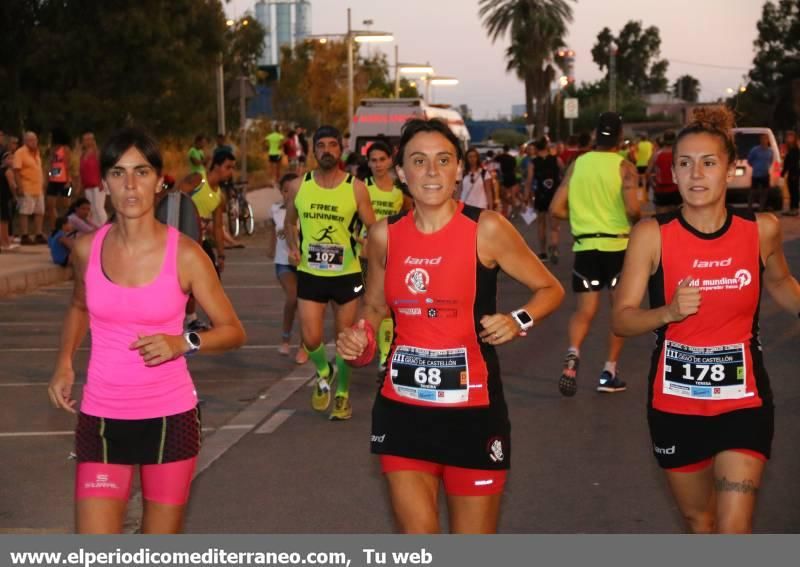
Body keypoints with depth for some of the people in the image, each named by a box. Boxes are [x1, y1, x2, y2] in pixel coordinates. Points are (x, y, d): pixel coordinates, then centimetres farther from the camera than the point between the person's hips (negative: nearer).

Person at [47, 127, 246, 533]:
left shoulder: (184, 255, -9)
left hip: (170, 419, -1)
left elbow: (233, 331, -2)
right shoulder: (86, 250, -2)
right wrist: (64, 362, 4)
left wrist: (184, 343, -21)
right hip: (102, 421, 1)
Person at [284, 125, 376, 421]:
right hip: (310, 274, 1)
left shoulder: (356, 188, -7)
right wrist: (292, 246, -2)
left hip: (347, 274, -1)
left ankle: (342, 394, 28)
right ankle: (324, 372, 30)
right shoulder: (299, 186, -1)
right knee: (311, 339, -4)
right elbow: (289, 221, 15)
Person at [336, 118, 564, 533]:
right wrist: (359, 336, -3)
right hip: (402, 409, 3)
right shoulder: (385, 235, 2)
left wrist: (519, 321, -18)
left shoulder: (486, 230, -9)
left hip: (472, 410, -2)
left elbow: (550, 289, 1)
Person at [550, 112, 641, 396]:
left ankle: (573, 354, -21)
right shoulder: (624, 167, -7)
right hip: (617, 245, -3)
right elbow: (632, 209, -20)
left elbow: (556, 208, 2)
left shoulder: (577, 164, 4)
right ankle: (609, 373, 12)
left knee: (585, 310, 9)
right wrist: (635, 221, 3)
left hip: (584, 246, 3)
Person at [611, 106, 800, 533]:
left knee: (733, 531, -10)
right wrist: (668, 312, -27)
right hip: (675, 402, 1)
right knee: (699, 520, 19)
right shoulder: (652, 234, -11)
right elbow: (620, 319, -10)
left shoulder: (762, 229, -6)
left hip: (743, 402, 0)